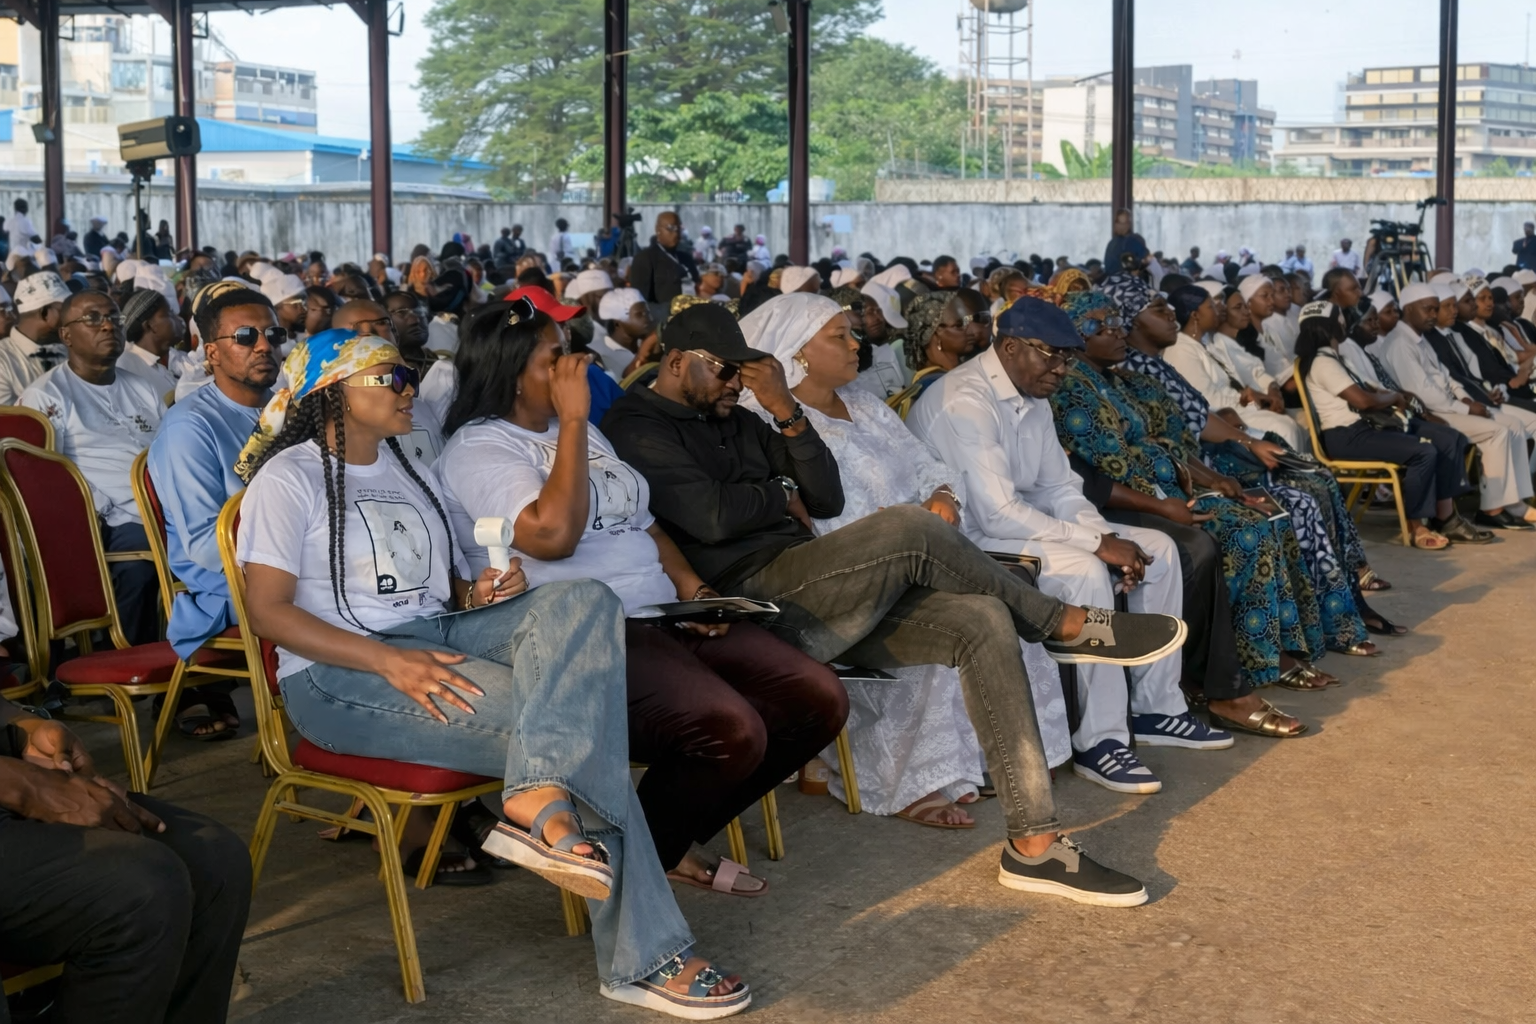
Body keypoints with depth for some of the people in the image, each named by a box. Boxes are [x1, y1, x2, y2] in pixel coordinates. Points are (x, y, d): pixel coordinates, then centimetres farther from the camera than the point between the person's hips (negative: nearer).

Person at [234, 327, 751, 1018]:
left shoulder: (412, 474, 25)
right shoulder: (289, 477, 0)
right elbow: (268, 610, -11)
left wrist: (482, 592, 0)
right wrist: (390, 662, -24)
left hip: (440, 638, 7)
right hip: (339, 676, -7)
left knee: (584, 601, -25)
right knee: (572, 715, -28)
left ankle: (537, 800, -45)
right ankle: (643, 956, -28)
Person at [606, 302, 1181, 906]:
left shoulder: (734, 422, 23)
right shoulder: (637, 427, -1)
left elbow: (827, 500, 14)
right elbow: (712, 516, -17)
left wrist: (788, 414, 1)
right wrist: (783, 498, 2)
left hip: (810, 599, 9)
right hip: (752, 600, -8)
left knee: (983, 622, -11)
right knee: (911, 529, -27)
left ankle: (1034, 844, -14)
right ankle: (1067, 627, -4)